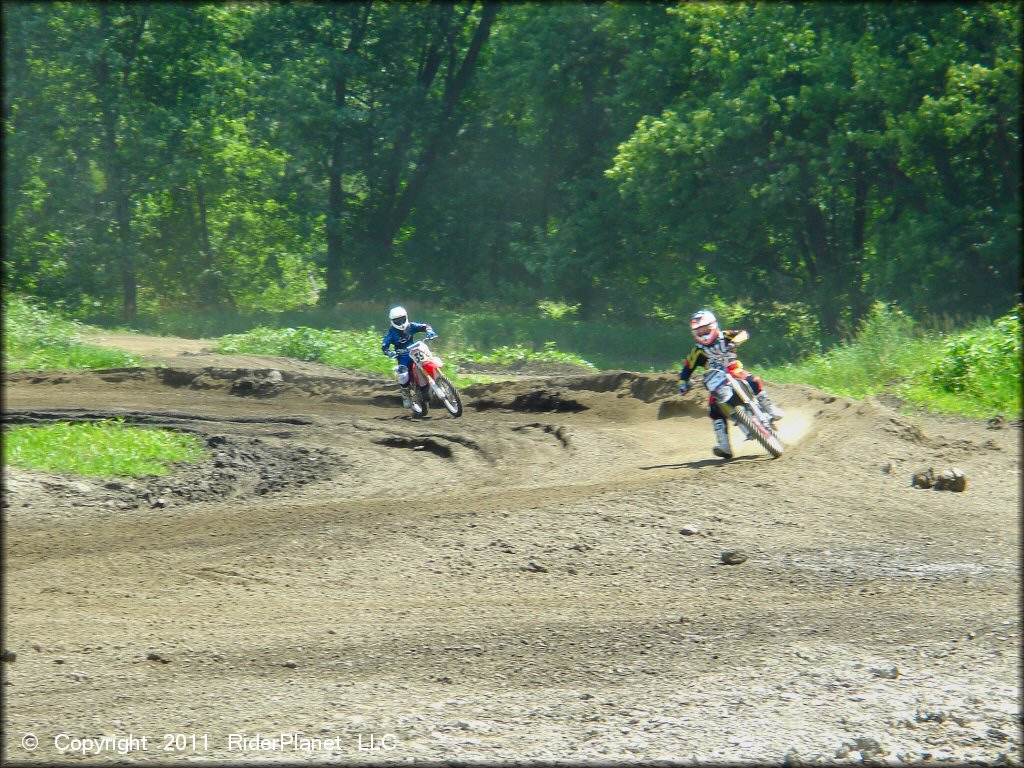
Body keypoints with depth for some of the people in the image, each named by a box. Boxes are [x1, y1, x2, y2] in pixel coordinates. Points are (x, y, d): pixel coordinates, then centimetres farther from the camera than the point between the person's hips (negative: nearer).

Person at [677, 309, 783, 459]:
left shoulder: (725, 336, 0)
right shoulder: (697, 351, 2)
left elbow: (744, 334, -14)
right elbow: (686, 370, 1)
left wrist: (735, 342, -34)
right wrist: (683, 384, -18)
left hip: (735, 372, -1)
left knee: (754, 381, -31)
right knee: (714, 409, -19)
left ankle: (770, 410, -13)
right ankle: (724, 446, -21)